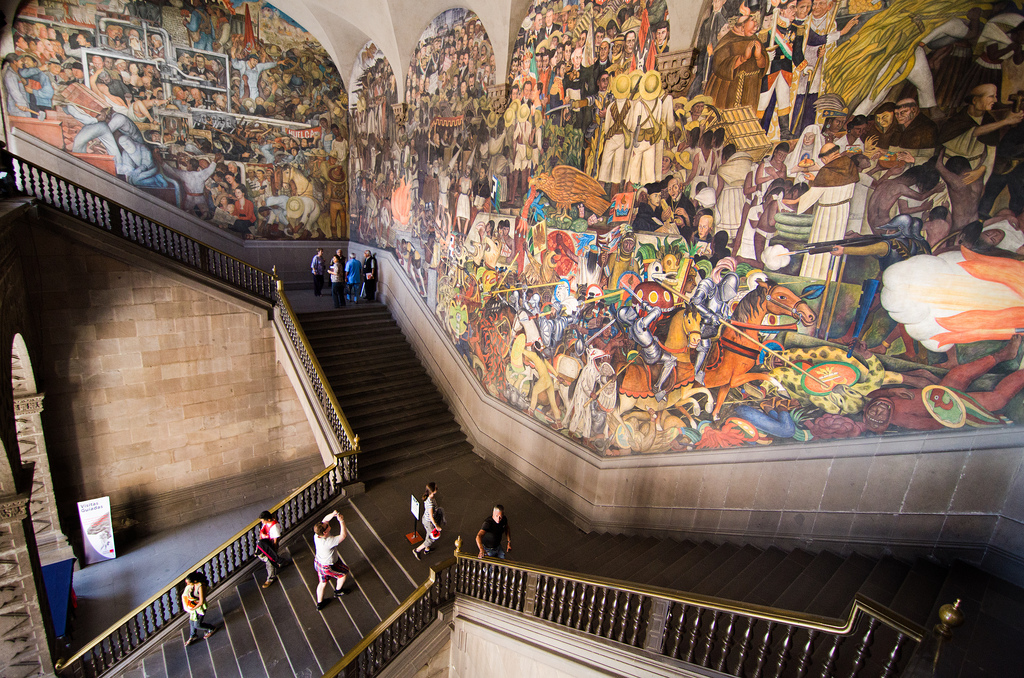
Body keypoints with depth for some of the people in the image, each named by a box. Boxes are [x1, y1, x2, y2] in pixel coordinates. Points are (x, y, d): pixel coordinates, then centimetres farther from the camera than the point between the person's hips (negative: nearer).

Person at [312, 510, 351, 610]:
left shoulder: (316, 535, -21)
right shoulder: (328, 542, -41)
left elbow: (325, 519, -11)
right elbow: (344, 535, -36)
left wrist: (332, 514, -28)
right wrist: (341, 521, -36)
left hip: (318, 562, 6)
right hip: (328, 566, -6)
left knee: (323, 582, 28)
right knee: (344, 572, 21)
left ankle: (319, 603, 46)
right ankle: (338, 592, 42)